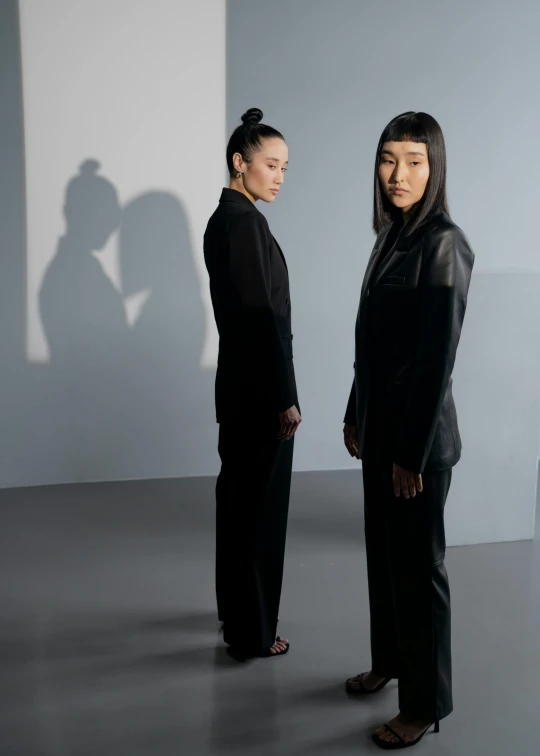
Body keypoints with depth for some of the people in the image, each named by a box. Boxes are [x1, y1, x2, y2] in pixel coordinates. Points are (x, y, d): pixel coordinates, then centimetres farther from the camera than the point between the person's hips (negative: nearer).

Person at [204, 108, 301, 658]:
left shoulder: (223, 218, 13)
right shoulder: (245, 222, -17)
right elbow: (263, 315, -21)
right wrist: (285, 398, -17)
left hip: (238, 383, 10)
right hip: (259, 388, -10)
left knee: (238, 497, 18)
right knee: (261, 505, 1)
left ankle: (234, 610, 34)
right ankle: (253, 633, 14)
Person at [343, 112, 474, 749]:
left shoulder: (443, 244, -17)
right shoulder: (392, 237, 9)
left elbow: (438, 357, -20)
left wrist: (413, 452, -18)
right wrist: (355, 417, 14)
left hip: (419, 432, -8)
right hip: (379, 424, 8)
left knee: (418, 564, 4)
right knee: (382, 549, 20)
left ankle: (425, 703, 21)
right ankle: (389, 660, 39)